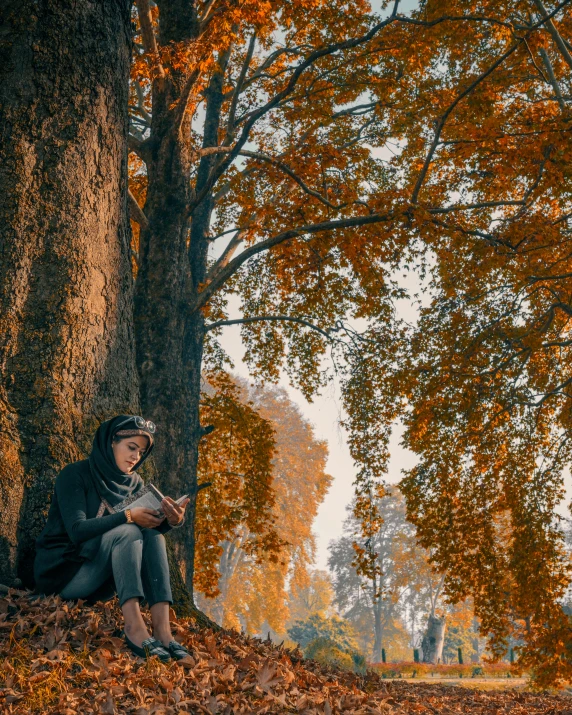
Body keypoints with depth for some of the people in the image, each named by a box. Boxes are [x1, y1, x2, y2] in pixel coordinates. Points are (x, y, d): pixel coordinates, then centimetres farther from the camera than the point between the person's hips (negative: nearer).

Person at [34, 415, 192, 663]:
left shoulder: (134, 483, 5)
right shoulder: (75, 474, -12)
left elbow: (154, 527, -6)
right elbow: (77, 530, -24)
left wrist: (172, 520, -29)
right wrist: (128, 516, -31)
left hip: (103, 576, 6)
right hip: (63, 570, -5)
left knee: (153, 534, -22)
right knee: (128, 532, -30)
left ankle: (162, 628, -35)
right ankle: (134, 627, -41)